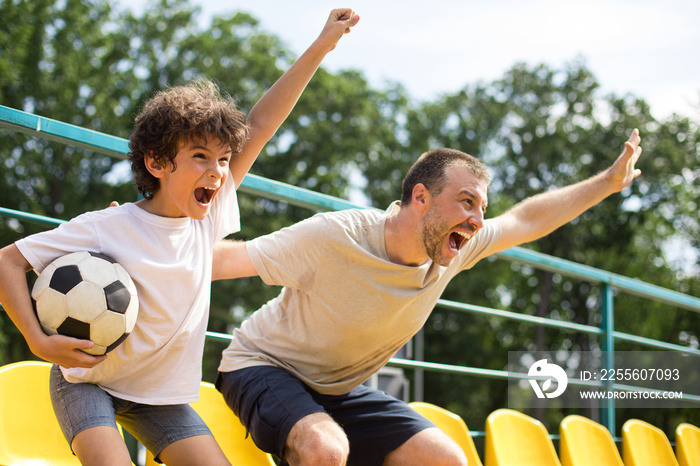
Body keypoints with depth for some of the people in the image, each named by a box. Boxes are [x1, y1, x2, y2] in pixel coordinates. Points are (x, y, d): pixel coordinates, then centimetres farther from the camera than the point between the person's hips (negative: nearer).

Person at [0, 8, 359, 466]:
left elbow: (259, 126, -7)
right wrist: (39, 341, -26)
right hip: (87, 381, -5)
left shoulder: (207, 218, -8)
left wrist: (322, 46, -6)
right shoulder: (105, 227, -20)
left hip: (162, 394, 5)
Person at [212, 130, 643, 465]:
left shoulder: (452, 252, -8)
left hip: (341, 390, 7)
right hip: (264, 368, -7)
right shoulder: (334, 237, -29)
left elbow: (527, 219, 7)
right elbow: (233, 258, -25)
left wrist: (610, 181, 11)